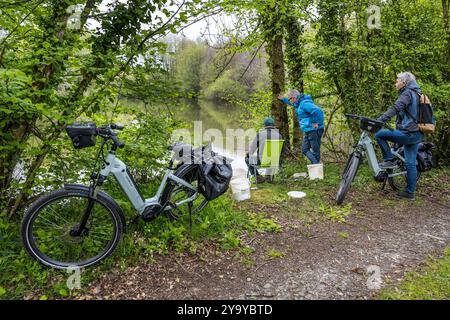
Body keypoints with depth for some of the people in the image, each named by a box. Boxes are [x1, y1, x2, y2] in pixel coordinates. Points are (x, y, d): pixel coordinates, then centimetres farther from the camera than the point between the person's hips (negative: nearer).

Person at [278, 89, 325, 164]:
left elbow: (318, 111, -33)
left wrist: (317, 123, -24)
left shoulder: (305, 103, -20)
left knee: (315, 150, -1)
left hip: (314, 131, -10)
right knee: (305, 149, 10)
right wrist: (283, 99, 32)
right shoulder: (299, 103, 12)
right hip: (308, 131, 10)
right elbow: (292, 103, 39)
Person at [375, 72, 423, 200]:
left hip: (408, 133, -10)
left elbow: (395, 108, -25)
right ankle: (410, 192, 15)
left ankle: (389, 160, -4)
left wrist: (379, 121, -33)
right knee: (411, 163, 10)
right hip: (417, 134, 10)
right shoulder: (417, 93, 21)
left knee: (379, 134, -8)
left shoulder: (407, 93, -9)